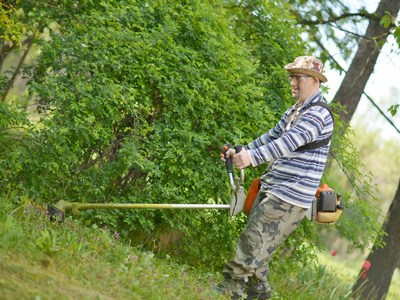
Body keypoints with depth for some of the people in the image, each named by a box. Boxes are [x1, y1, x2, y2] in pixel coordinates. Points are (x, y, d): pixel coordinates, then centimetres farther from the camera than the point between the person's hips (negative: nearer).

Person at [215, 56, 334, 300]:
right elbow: (271, 138, 26)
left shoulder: (318, 114, -15)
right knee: (258, 240, 12)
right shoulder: (293, 112, 18)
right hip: (271, 188, 9)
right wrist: (241, 152, 13)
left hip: (291, 196, -9)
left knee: (255, 239, -12)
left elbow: (290, 142, -29)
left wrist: (253, 157, -38)